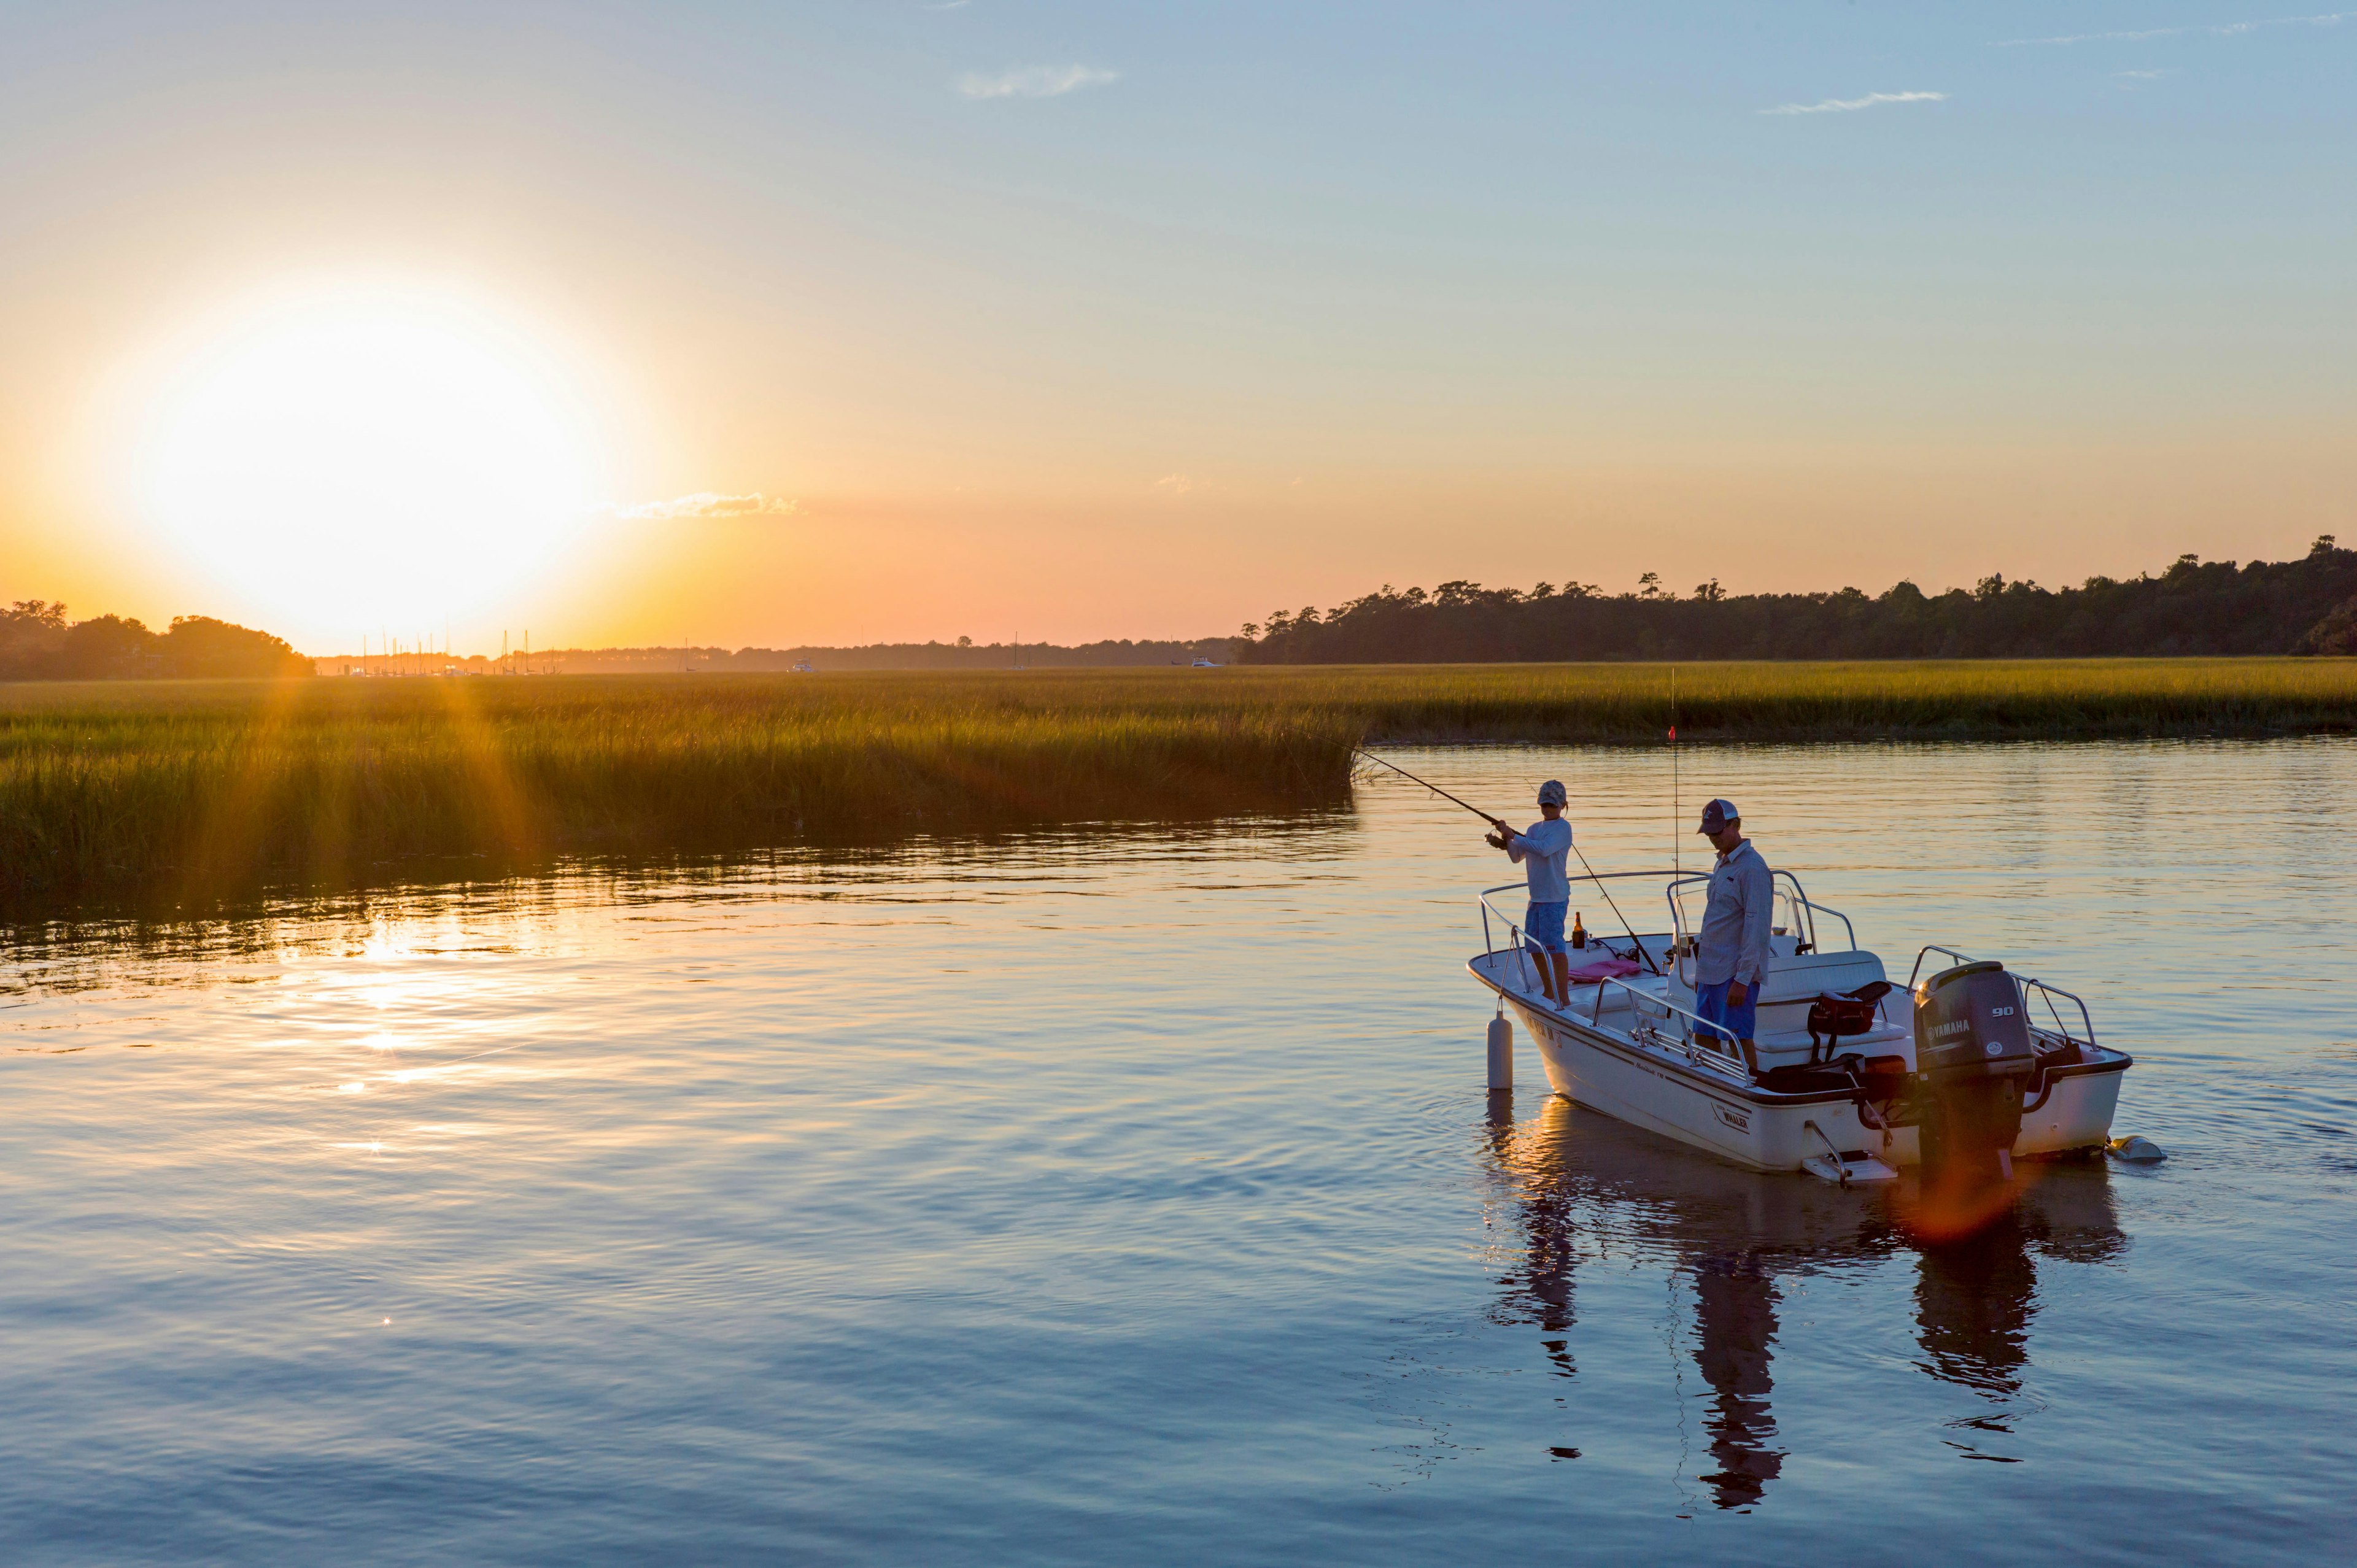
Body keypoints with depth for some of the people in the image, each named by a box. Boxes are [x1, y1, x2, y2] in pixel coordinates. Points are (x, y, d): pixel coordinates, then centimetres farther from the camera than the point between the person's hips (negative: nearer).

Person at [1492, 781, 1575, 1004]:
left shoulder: (1563, 828, -8)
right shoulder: (1534, 828, 16)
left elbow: (1544, 849, -24)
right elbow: (1517, 857, 20)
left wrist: (1513, 836, -20)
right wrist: (1505, 844, -1)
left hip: (1555, 897, -8)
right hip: (1536, 897, 8)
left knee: (1554, 945, -13)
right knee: (1534, 946, 12)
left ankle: (1564, 997, -10)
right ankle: (1549, 993, 26)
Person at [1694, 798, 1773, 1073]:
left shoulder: (1752, 868, -13)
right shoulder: (1721, 865, 17)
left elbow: (1756, 929, -18)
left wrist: (1743, 979, -21)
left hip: (1735, 974, -9)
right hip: (1711, 972, 9)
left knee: (1739, 1040, -8)